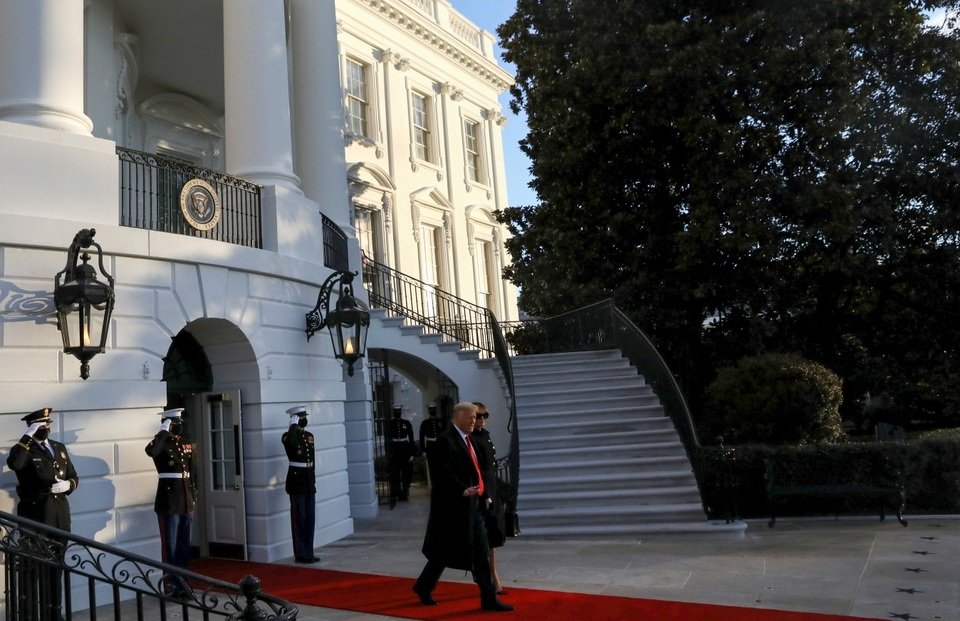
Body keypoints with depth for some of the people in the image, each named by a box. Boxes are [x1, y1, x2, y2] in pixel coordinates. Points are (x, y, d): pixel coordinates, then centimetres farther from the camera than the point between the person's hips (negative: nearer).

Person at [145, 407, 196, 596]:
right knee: (170, 546, 1)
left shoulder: (186, 443, 12)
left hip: (186, 501, 7)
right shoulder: (162, 443, -8)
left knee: (184, 546, 13)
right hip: (169, 501, -7)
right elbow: (150, 451, -34)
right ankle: (173, 586, 8)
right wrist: (164, 431, -24)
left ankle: (182, 583, 22)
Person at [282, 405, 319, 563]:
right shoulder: (288, 436, -10)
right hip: (296, 481, -7)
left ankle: (308, 552, 18)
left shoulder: (309, 435, 12)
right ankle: (301, 554, 6)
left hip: (309, 482, 7)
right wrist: (294, 425, -23)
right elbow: (290, 442, -36)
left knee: (310, 518, 10)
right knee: (299, 519, -1)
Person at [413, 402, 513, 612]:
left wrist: (484, 494, 11)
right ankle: (423, 587, 21)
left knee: (481, 553, 8)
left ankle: (489, 598, 14)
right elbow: (443, 472, -23)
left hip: (472, 505, 9)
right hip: (454, 507, -9)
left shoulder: (466, 440, 15)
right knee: (444, 553, 3)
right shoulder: (445, 440, -15)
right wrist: (462, 491, -29)